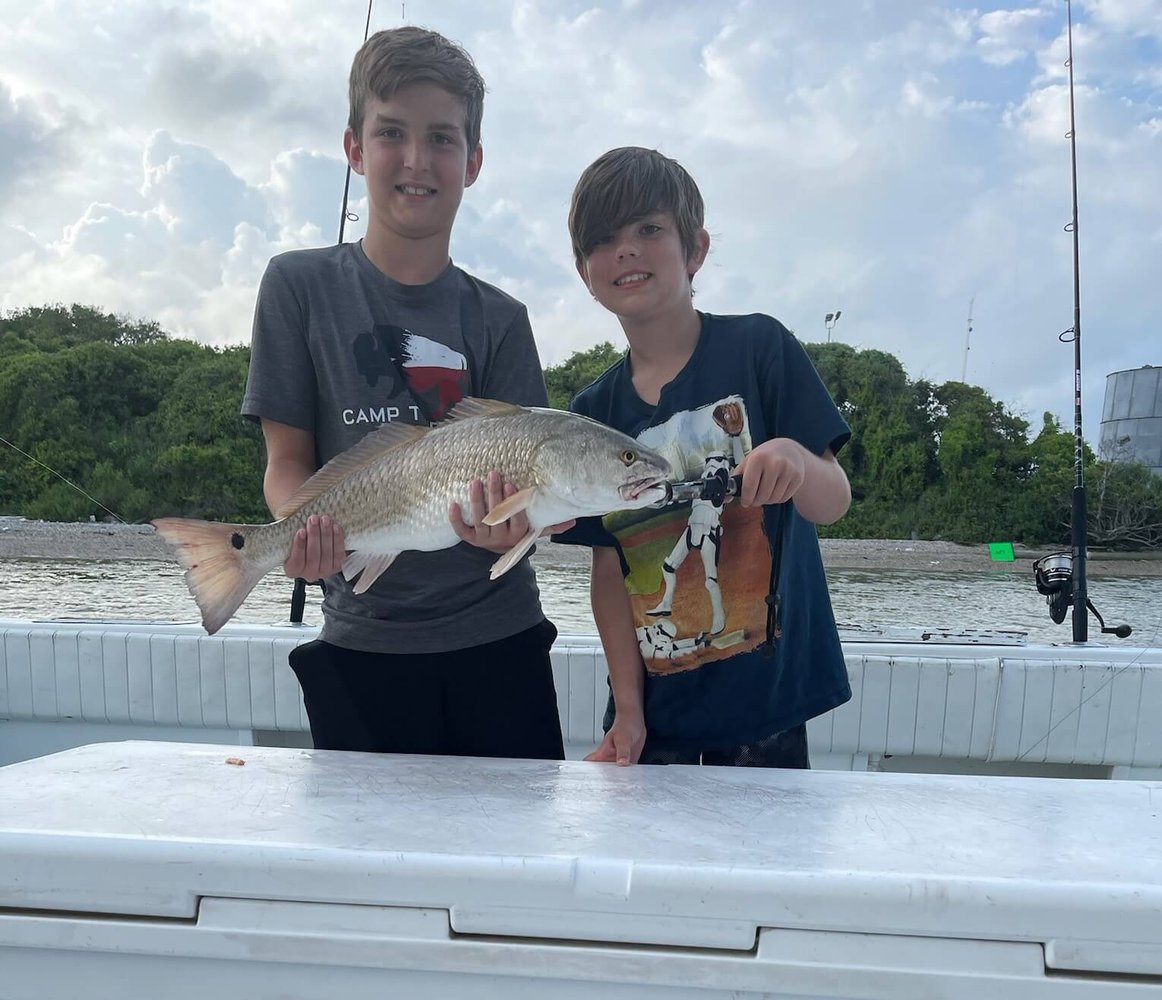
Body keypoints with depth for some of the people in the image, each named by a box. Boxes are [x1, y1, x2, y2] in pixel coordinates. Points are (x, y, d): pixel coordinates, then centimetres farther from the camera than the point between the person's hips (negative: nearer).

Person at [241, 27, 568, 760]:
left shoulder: (498, 319, 2)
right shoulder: (301, 285, 0)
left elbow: (513, 478, -3)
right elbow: (288, 460, -1)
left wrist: (505, 525, -26)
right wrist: (309, 529, -22)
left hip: (496, 642, 1)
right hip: (362, 645, -1)